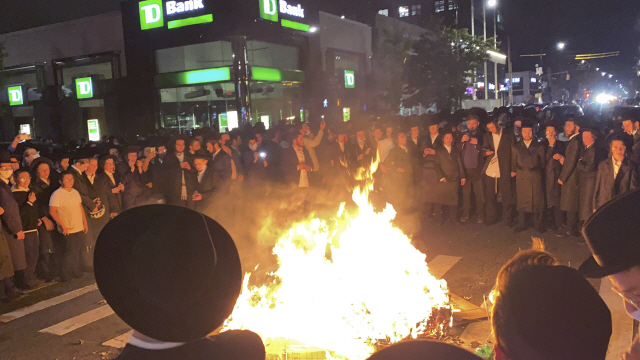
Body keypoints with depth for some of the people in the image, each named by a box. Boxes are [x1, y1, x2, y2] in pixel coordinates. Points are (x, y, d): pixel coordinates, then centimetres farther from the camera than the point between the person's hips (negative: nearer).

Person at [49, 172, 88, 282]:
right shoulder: (57, 194, -11)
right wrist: (63, 225, -15)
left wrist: (85, 223, 12)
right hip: (68, 230, -6)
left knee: (78, 253, 14)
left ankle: (76, 273, 28)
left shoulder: (75, 192, 10)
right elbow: (52, 211, -14)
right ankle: (66, 277, 15)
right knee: (69, 254, 1)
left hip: (79, 229, 7)